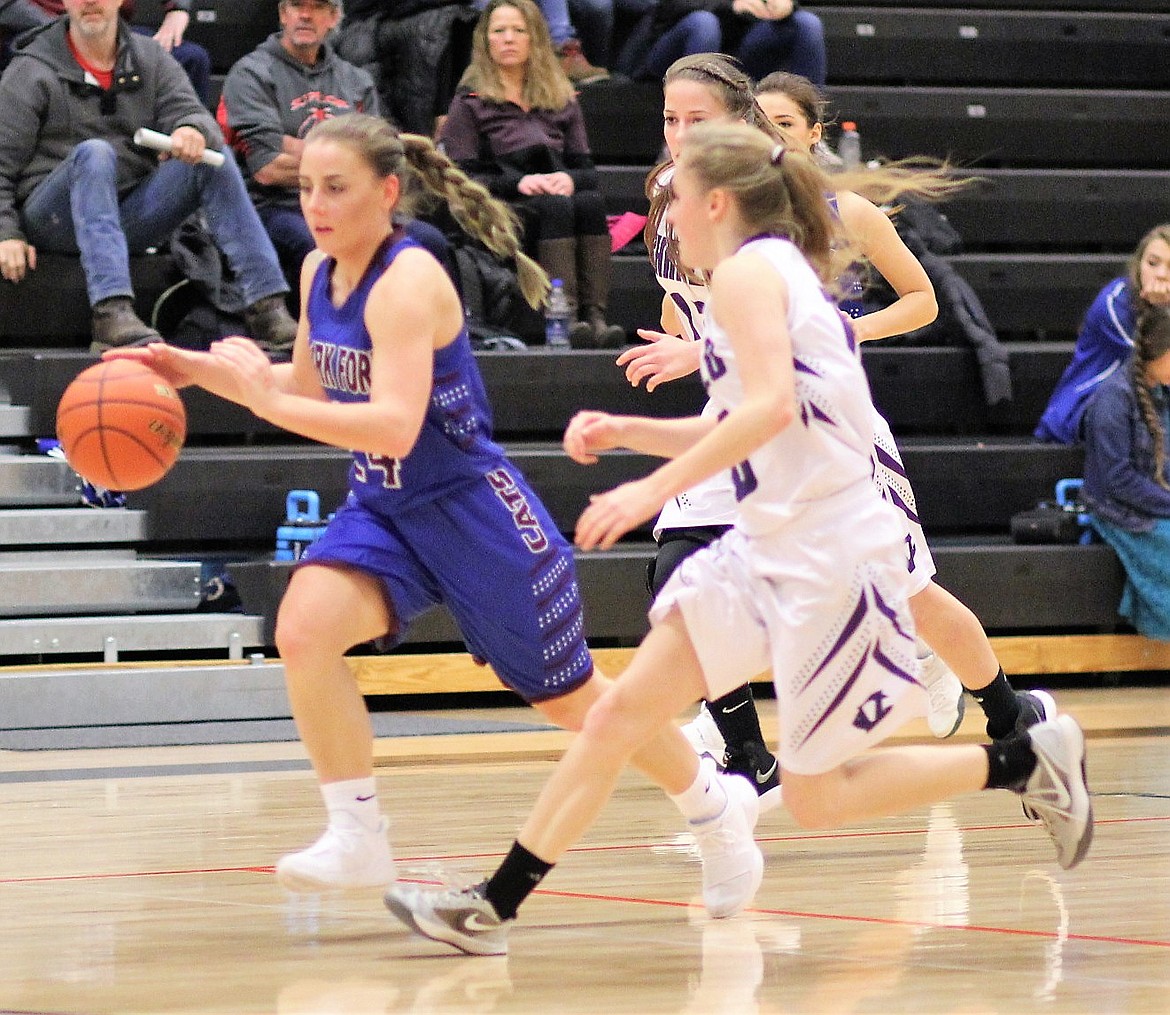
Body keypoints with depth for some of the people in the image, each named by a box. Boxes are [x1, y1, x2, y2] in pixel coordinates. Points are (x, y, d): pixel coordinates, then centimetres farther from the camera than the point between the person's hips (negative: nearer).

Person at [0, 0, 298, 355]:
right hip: (52, 220, -4)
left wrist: (194, 130, -28)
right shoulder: (31, 72, 0)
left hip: (127, 215, 4)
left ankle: (267, 310, -24)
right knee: (94, 152, -33)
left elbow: (188, 110, -2)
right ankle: (111, 314, -50)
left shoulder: (150, 58, 12)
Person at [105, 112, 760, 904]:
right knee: (304, 631, -22)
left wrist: (267, 400, -36)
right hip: (384, 510, 7)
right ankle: (359, 837, -11)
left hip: (473, 510, -7)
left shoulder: (407, 282, -23)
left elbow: (394, 426, -34)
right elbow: (311, 391, 18)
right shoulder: (320, 273, 2)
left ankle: (717, 804, 31)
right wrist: (203, 372, 4)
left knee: (570, 695, 7)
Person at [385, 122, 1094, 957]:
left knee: (815, 798, 0)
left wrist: (656, 488, -26)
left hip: (829, 557, -10)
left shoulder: (747, 269, -11)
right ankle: (494, 906, 3)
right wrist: (627, 433, 15)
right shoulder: (781, 270, 17)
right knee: (620, 714, 3)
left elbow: (771, 407, -27)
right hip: (766, 549, 10)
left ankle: (1026, 759, 12)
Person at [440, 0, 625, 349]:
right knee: (555, 208, -35)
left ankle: (596, 316, -45)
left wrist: (569, 179, -9)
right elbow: (462, 179, 1)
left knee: (591, 202, -32)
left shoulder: (562, 100, 24)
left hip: (558, 197, 3)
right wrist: (518, 183, -16)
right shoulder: (470, 103, 12)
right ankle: (565, 317, -50)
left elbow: (587, 170, 16)